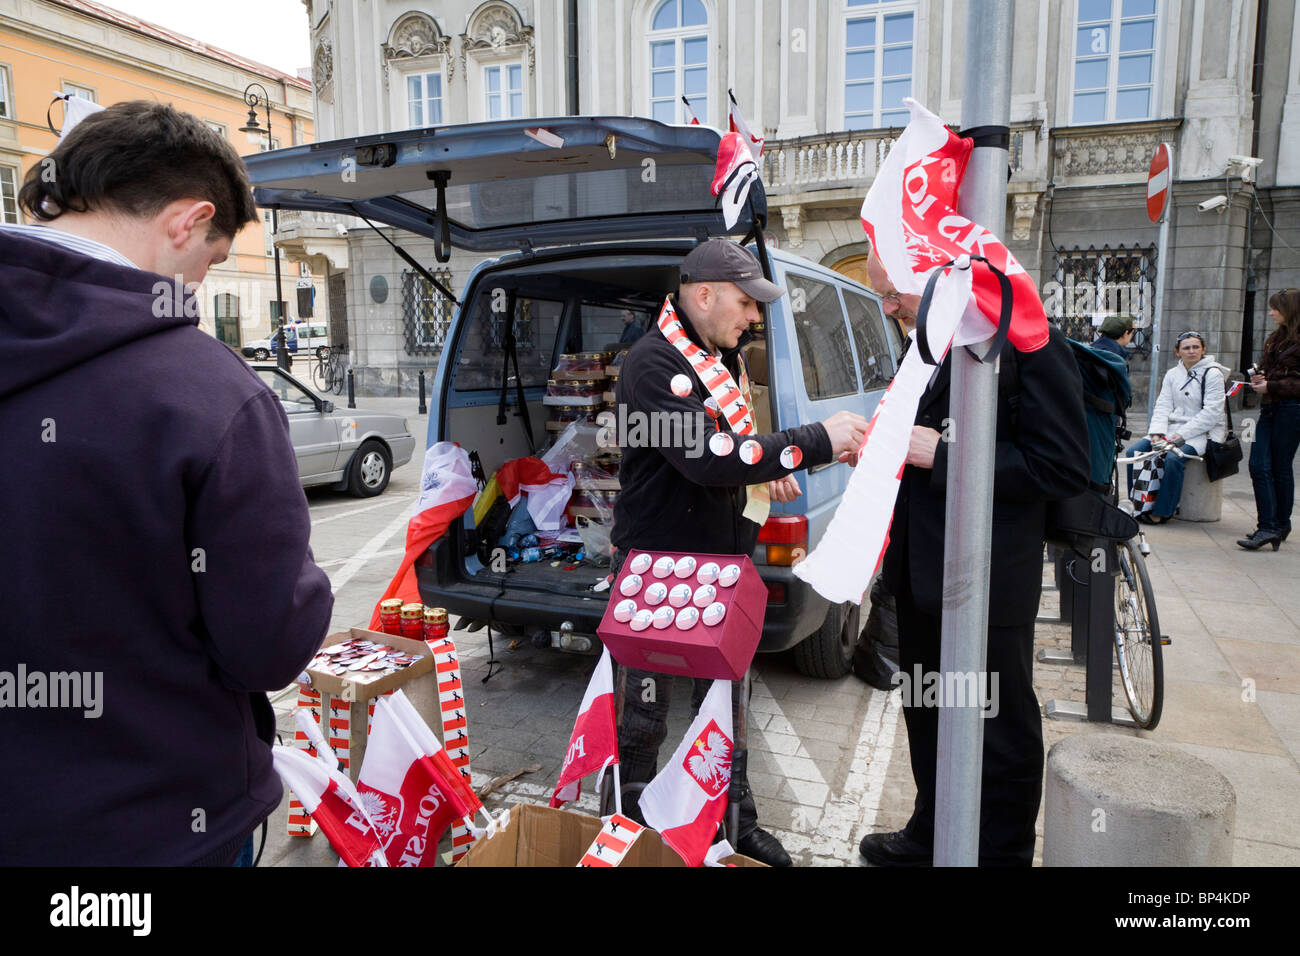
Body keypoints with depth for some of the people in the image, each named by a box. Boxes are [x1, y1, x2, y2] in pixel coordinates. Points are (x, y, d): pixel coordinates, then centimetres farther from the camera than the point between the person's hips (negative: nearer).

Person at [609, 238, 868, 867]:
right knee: (643, 713, 7)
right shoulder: (653, 362, -19)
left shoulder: (726, 357, 10)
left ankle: (736, 826, 37)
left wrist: (768, 468, 1)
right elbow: (705, 458, -30)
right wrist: (818, 441, -27)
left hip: (721, 562, 8)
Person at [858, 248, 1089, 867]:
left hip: (988, 584, -8)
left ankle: (1001, 855, 30)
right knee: (927, 716, 22)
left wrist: (943, 457, -22)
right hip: (920, 577, 9)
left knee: (1001, 734, 9)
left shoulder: (1028, 344, -16)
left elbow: (1064, 468, -20)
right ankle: (931, 836, 42)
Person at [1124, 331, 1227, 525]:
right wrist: (1157, 432, -12)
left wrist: (1182, 434, -19)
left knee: (1173, 458, -34)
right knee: (1134, 451, -15)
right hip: (1173, 428, 6)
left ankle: (1161, 512, -23)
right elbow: (1163, 406, 6)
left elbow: (1211, 413, -12)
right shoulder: (1172, 374, 13)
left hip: (1202, 432, -6)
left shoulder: (1213, 374, -4)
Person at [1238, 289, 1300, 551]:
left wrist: (1272, 386, -17)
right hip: (1270, 408, 7)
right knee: (1259, 466, -2)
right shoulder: (1277, 338, 17)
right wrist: (1258, 377, 6)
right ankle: (1268, 526, 2)